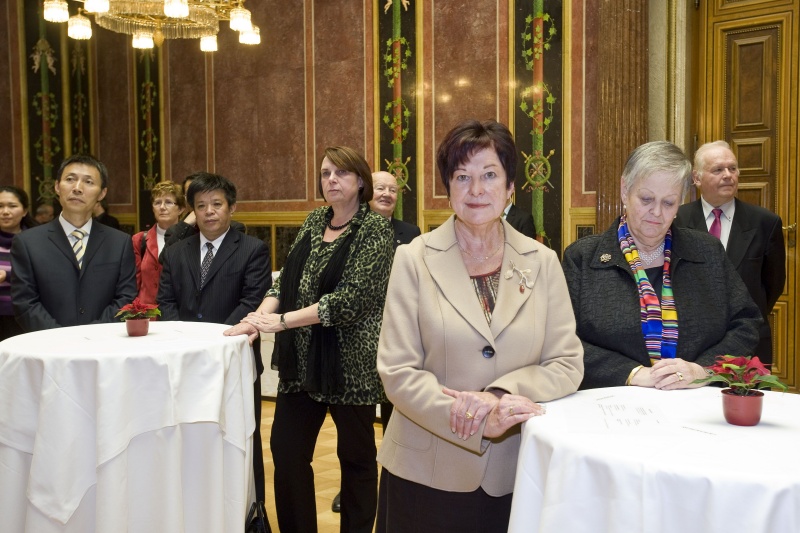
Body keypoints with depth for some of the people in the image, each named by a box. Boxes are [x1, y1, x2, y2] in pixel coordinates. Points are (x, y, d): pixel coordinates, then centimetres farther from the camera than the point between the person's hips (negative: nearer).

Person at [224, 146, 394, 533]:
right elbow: (286, 279, 8)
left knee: (356, 454, 10)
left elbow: (352, 298, -19)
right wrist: (260, 316, -11)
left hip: (351, 360, -6)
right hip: (302, 358, 6)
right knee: (286, 449, 8)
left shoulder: (374, 228, -10)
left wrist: (282, 321, -21)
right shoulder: (314, 221, 10)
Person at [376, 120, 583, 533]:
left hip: (514, 474, 2)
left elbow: (568, 364, -1)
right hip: (428, 472, -1)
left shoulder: (542, 262, 1)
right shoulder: (414, 260, -5)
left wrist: (499, 397, -18)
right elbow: (397, 372, -10)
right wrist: (481, 423, -21)